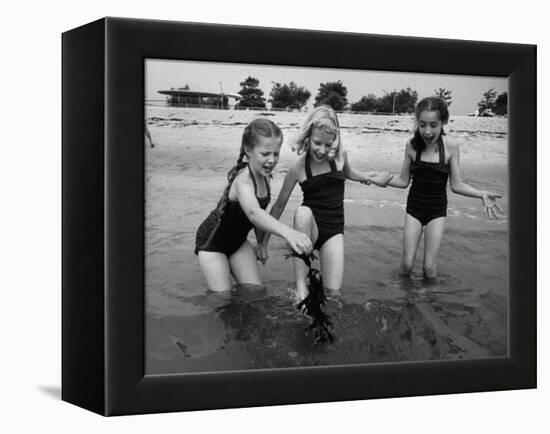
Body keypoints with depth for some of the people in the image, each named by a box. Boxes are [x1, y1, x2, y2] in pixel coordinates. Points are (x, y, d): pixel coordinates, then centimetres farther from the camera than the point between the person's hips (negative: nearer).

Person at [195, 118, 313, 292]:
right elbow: (253, 213, -59)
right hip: (212, 242, -7)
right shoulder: (243, 181, -38)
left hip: (237, 239, 7)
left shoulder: (264, 176, -12)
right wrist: (287, 232, -74)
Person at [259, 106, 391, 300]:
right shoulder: (298, 168, -13)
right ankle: (300, 284, -33)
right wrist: (264, 242, -2)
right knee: (303, 212, -40)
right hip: (310, 228, -2)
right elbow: (279, 206, -3)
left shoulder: (340, 156, -5)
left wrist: (370, 178, 10)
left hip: (333, 230, 2)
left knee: (333, 290, -16)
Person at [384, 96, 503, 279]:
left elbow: (456, 185, -6)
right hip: (414, 207, 1)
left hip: (437, 209, -1)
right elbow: (403, 181, 1)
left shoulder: (451, 147, -13)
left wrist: (482, 194, -19)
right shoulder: (412, 145, -9)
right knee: (407, 264, -2)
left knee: (429, 267, -5)